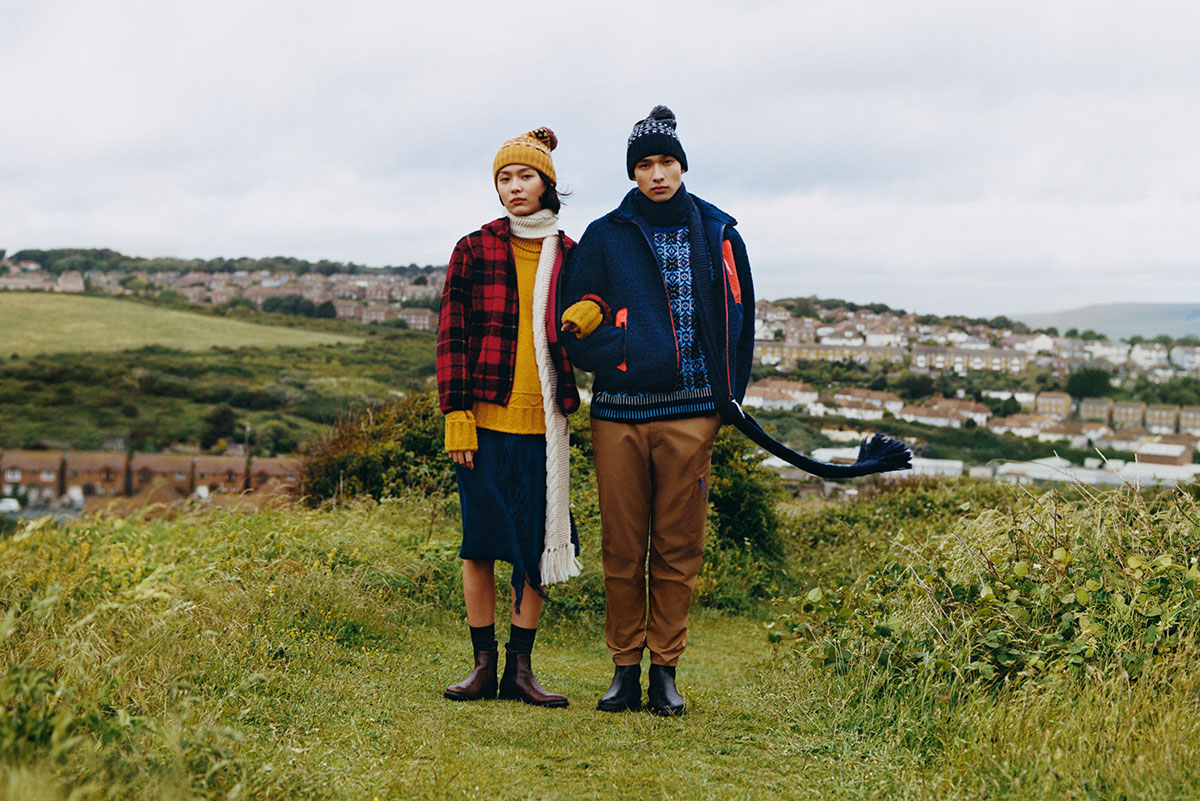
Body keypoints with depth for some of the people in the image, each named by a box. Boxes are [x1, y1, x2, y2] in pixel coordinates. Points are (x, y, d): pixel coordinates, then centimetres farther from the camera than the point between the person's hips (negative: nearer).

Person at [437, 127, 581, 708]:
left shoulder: (570, 256, 10)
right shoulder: (475, 251, 4)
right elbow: (452, 335, 1)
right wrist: (456, 414, -7)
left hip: (542, 421, 2)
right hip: (485, 418, -2)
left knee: (537, 543, 2)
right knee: (480, 540, 1)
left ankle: (520, 667, 10)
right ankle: (484, 664, 11)